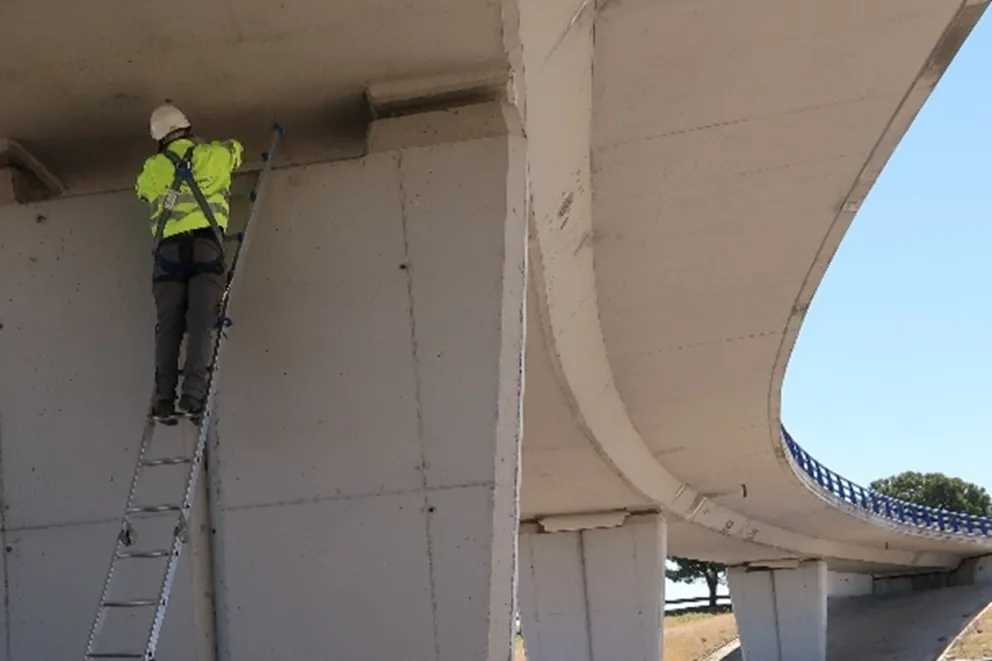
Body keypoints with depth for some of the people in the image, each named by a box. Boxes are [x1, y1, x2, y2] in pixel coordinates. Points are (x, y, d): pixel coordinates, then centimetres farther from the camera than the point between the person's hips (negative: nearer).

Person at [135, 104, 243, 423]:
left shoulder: (152, 169, 18)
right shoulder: (212, 155, 16)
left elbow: (141, 188, 40)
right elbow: (235, 148, 38)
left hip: (169, 249, 2)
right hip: (205, 244, -1)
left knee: (168, 326, 1)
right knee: (201, 322, -8)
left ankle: (164, 399, -8)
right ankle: (193, 395, -20)